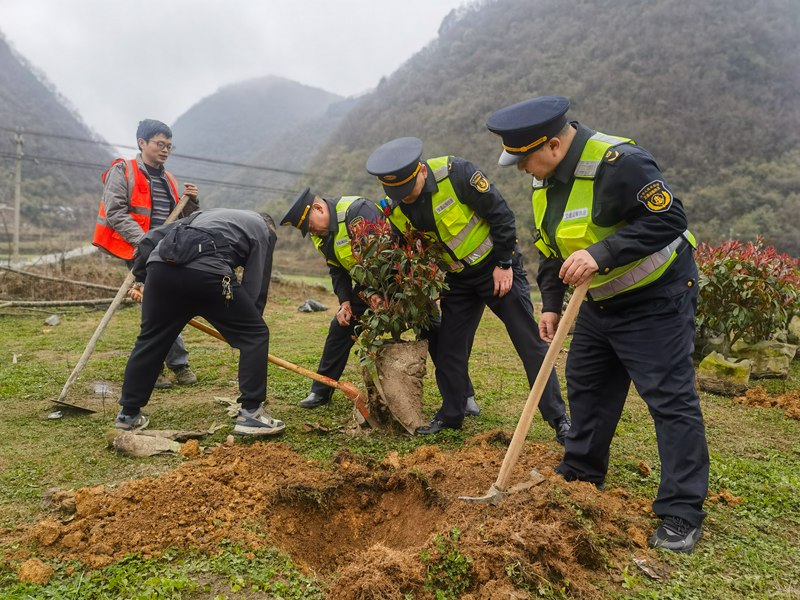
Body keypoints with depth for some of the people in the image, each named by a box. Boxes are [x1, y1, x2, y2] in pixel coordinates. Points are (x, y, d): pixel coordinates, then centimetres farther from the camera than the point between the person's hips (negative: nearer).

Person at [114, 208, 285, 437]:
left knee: (151, 339, 22)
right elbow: (256, 287, 16)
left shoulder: (208, 214, 41)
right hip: (206, 271, -5)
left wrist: (140, 275, 34)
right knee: (255, 335, 10)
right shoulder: (263, 231, 26)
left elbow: (152, 237, 32)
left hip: (160, 264, 6)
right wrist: (244, 322, 26)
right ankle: (250, 414, 9)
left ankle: (128, 414, 33)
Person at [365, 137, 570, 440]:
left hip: (497, 269, -5)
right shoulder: (395, 210, -8)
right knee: (449, 348, 6)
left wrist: (505, 264, -14)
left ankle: (559, 418, 7)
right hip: (457, 280, 5)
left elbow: (500, 213, -17)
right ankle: (450, 416, 24)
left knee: (530, 343, -4)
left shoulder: (455, 172, -24)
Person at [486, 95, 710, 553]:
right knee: (587, 387, 16)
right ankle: (580, 475, 34)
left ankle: (682, 514, 6)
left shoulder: (618, 163, -26)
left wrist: (601, 253, -35)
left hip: (656, 297, -9)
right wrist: (552, 304, 6)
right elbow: (550, 247, 11)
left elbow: (667, 220, -29)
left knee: (671, 400, -4)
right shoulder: (546, 178, 3)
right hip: (601, 301, 9)